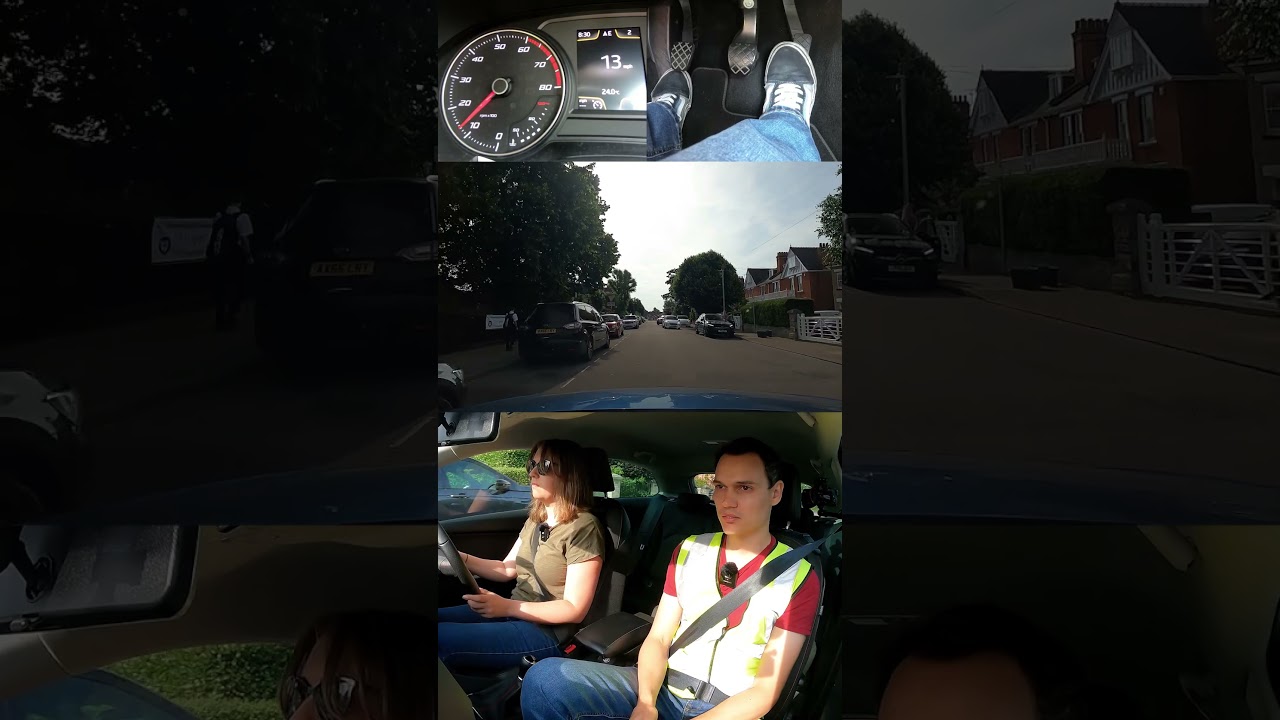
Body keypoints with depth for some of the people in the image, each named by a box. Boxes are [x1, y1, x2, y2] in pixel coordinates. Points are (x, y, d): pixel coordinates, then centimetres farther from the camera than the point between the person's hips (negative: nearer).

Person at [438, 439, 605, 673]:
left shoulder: (583, 528, -15)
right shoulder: (535, 520, 14)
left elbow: (575, 610, -18)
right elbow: (507, 569, 20)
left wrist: (508, 607, -27)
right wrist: (462, 559, 2)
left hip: (545, 631, -9)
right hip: (512, 613, 9)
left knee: (443, 639, -24)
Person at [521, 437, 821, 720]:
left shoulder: (798, 577, -5)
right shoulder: (689, 551, 9)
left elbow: (766, 690, -9)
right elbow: (658, 638, 5)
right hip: (662, 689, 5)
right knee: (545, 677, -20)